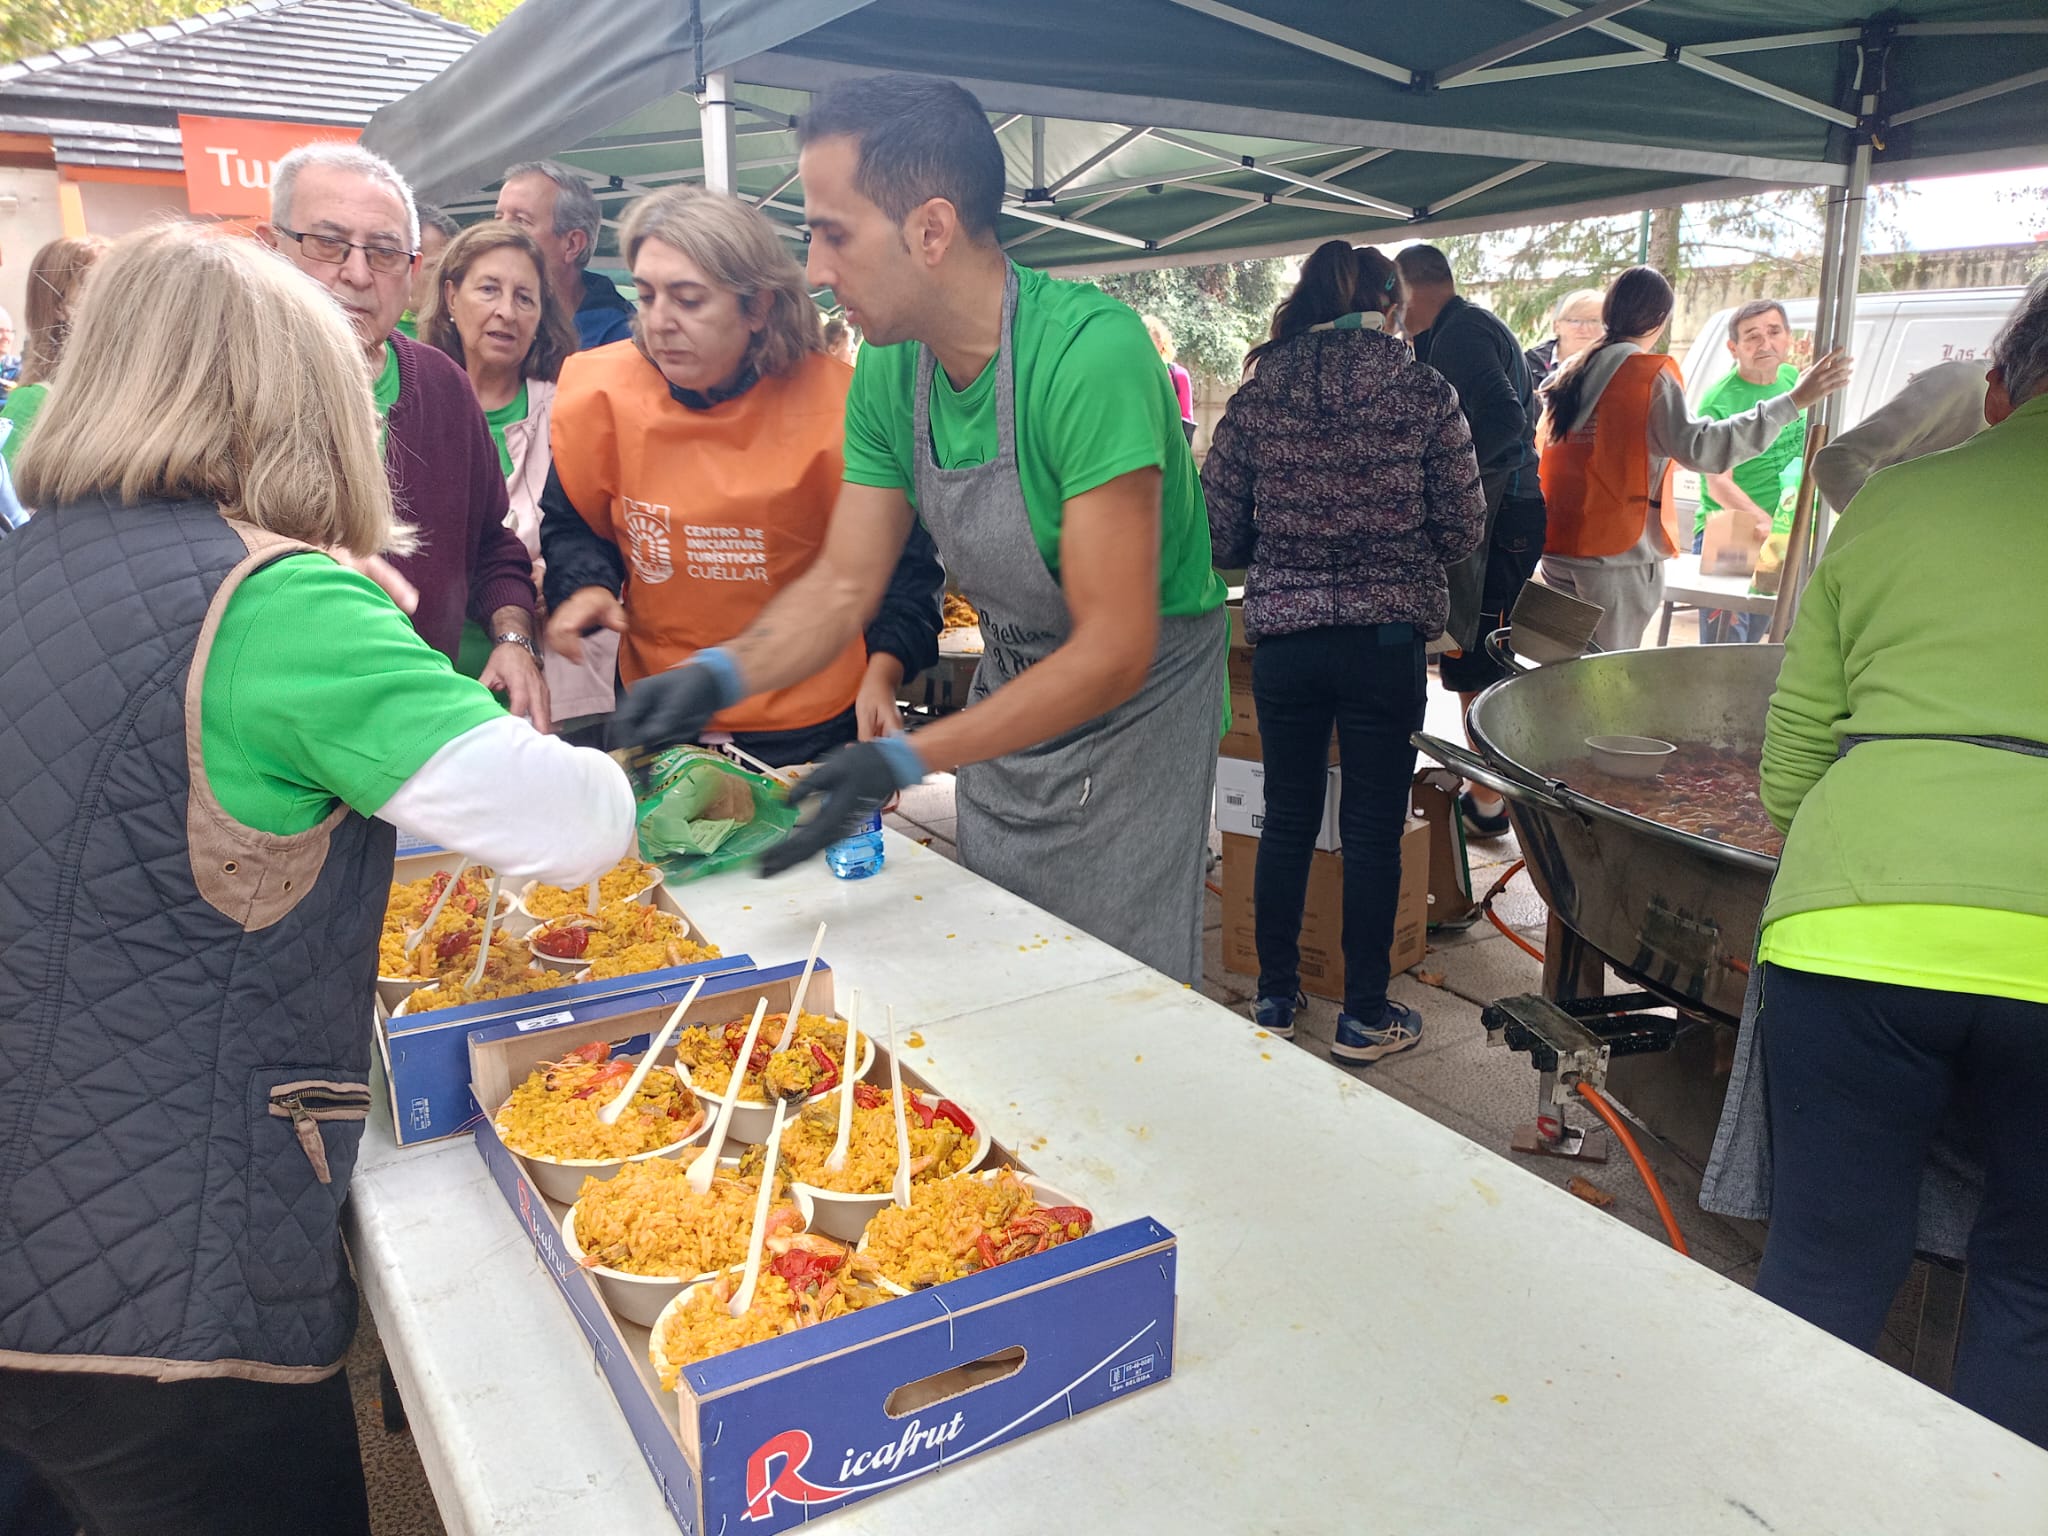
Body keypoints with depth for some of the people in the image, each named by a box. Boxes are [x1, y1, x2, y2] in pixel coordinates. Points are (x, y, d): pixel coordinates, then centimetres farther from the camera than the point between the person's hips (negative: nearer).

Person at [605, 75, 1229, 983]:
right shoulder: (889, 373, -6)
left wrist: (906, 762, -34)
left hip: (1134, 702, -6)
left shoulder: (1090, 350, -29)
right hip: (1009, 697, 7)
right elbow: (844, 584, 0)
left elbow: (1115, 650, -30)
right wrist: (719, 676, -18)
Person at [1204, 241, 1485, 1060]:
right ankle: (1363, 1016, 19)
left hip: (1283, 637, 2)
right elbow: (1464, 529, -2)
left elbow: (1219, 533, 1)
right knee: (1373, 831, 8)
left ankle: (1275, 999, 25)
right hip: (1387, 637, -2)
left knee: (1286, 820, 15)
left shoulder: (1256, 396, 0)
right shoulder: (1426, 393, -5)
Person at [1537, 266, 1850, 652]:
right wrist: (1794, 401, -24)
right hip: (1618, 554, -6)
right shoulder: (1650, 375, -10)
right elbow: (1699, 446, -23)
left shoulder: (1569, 373, 10)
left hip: (1557, 549, 6)